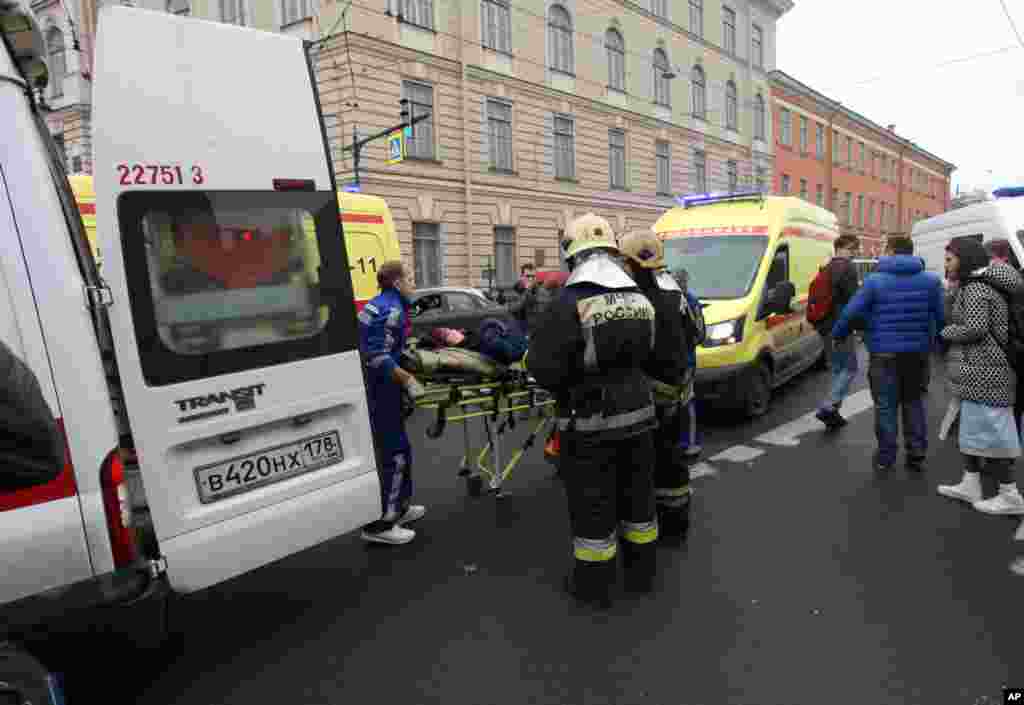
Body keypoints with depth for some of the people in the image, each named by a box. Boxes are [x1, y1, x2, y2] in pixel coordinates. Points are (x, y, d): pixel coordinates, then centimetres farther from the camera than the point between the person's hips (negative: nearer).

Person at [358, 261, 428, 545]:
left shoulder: (379, 304, 15)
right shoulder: (392, 309, -16)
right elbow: (378, 356, -25)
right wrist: (408, 379, -20)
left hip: (374, 387, 10)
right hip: (380, 389, -10)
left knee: (392, 449, 20)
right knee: (394, 453, -4)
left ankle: (397, 506, 33)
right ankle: (380, 524, 1)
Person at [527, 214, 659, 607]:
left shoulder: (570, 303, -20)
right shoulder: (640, 300, 2)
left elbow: (544, 367, -20)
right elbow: (646, 355, 9)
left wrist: (566, 388, 1)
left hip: (591, 423, -6)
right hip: (637, 414, 6)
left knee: (593, 506, 8)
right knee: (636, 497, 20)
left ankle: (594, 586, 23)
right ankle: (641, 573, 36)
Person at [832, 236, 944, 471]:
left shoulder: (874, 281, -8)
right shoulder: (931, 281, 2)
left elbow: (851, 312, -10)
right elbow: (941, 317, 1)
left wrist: (838, 335, 5)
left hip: (884, 353, -3)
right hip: (917, 352, 3)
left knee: (886, 406, 6)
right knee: (914, 402, 17)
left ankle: (886, 456, 11)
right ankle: (917, 454, 19)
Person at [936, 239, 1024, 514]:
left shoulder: (975, 288, -16)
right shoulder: (984, 285, 15)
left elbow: (974, 329, -24)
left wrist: (947, 331, -8)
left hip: (982, 371, -10)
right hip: (977, 370, 10)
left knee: (987, 431, -2)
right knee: (970, 427, 15)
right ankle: (970, 485, 24)